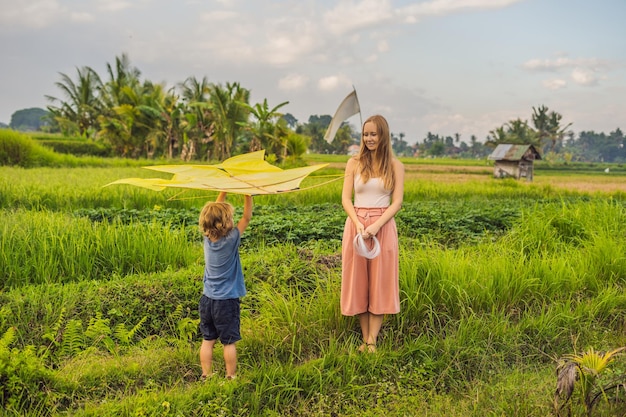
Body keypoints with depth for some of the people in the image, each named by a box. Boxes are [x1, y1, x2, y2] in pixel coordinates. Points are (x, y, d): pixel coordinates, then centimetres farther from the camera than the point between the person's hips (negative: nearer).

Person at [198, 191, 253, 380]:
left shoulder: (207, 237, -4)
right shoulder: (231, 239, -18)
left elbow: (215, 211, 8)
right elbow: (247, 217, -9)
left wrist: (224, 190, 5)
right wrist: (248, 194, -8)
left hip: (207, 299, 5)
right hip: (227, 301, -5)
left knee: (207, 340, 13)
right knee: (229, 342, 7)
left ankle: (206, 376, 20)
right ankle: (231, 377, 17)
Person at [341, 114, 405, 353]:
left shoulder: (395, 166, 2)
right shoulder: (354, 163, 5)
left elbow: (397, 202, -3)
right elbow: (345, 199, 0)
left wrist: (376, 226, -17)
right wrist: (358, 224, -16)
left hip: (383, 227, -1)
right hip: (355, 224, 1)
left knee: (379, 282, 0)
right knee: (358, 281, 3)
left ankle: (372, 341, 5)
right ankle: (365, 338, 12)